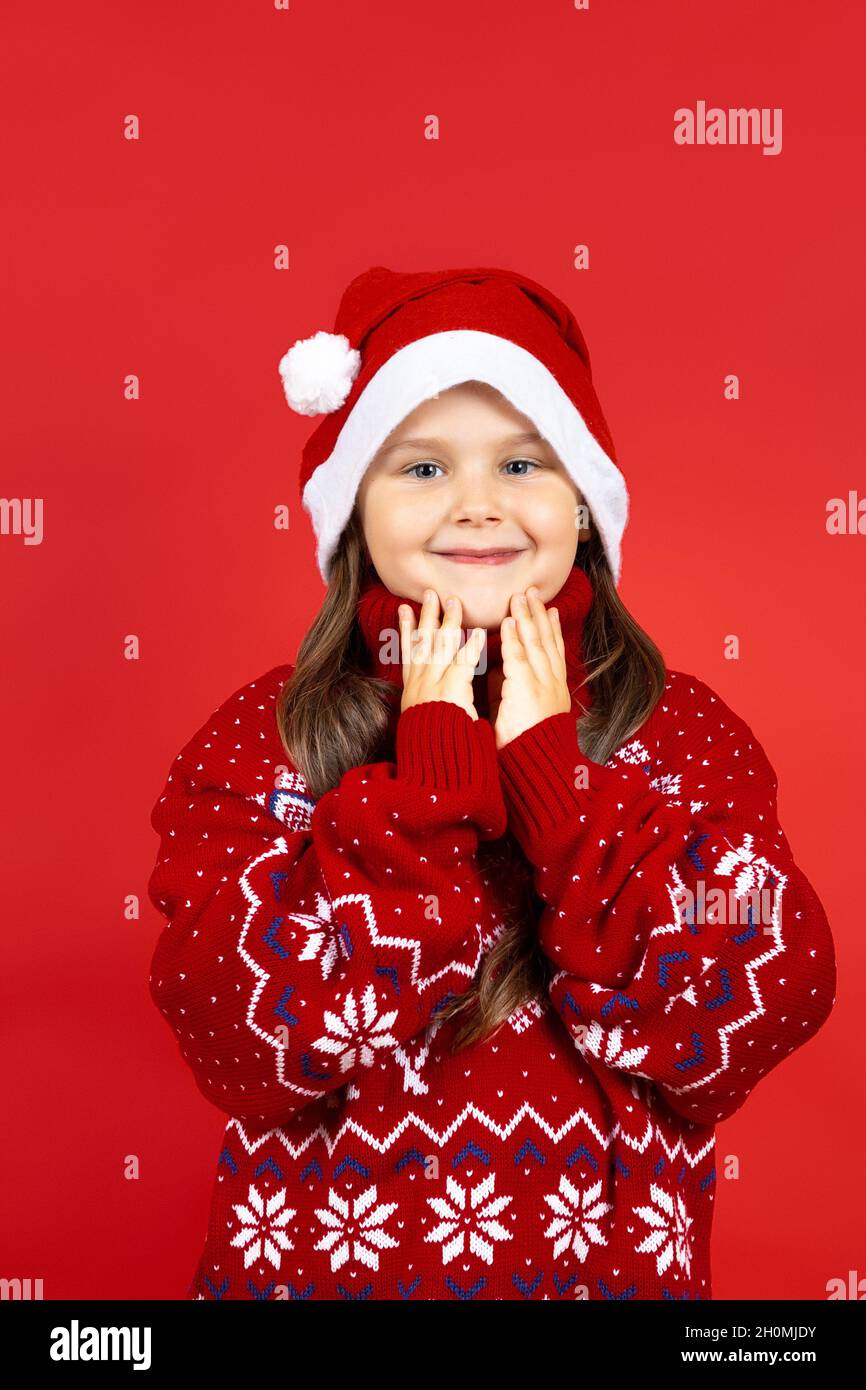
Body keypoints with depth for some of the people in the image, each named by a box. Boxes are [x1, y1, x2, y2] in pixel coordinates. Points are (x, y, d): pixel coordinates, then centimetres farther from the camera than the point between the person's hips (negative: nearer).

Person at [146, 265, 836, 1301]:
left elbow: (762, 1013, -18)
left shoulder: (682, 732, -7)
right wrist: (434, 767, -21)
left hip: (608, 1259, 1)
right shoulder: (262, 738, -9)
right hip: (320, 1260, 0)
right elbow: (250, 1040, -20)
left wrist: (550, 766, -20)